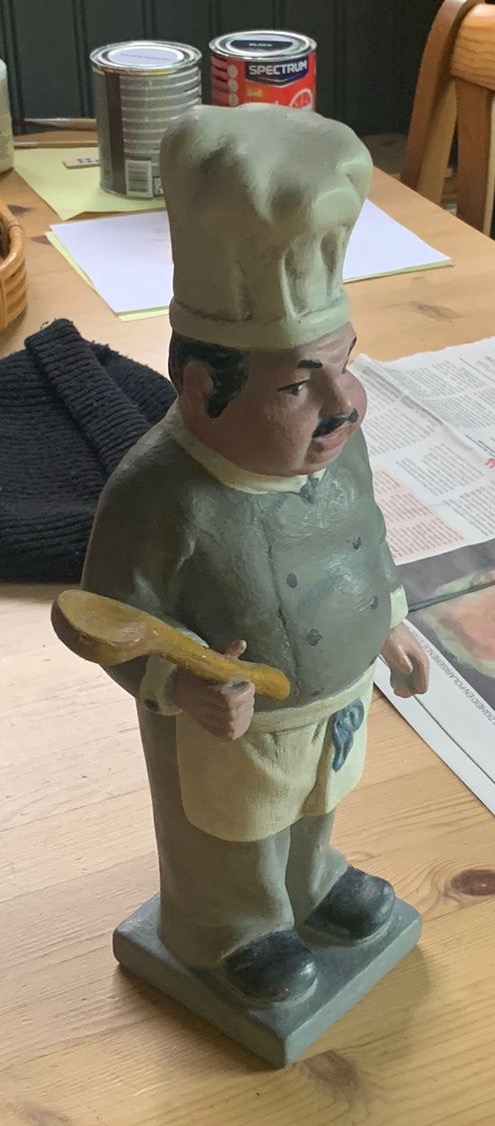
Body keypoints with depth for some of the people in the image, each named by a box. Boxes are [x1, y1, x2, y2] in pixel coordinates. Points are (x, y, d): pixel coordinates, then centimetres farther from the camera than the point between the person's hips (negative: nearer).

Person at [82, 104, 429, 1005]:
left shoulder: (338, 443, -18)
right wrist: (183, 685, -40)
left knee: (309, 812, 35)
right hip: (230, 734, -6)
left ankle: (311, 883, 66)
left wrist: (390, 625, 12)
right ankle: (236, 931, 56)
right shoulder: (161, 498, -38)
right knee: (231, 843, 26)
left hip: (338, 701, 6)